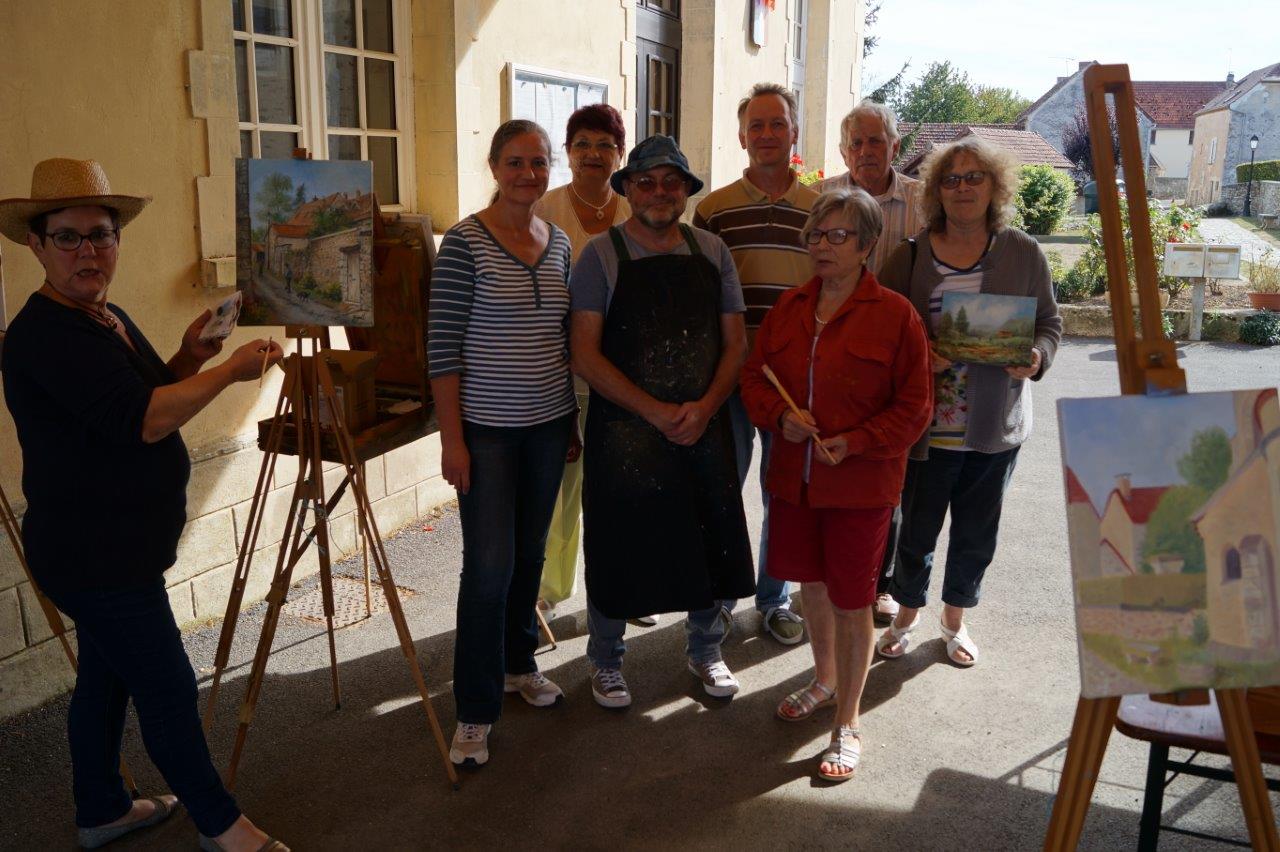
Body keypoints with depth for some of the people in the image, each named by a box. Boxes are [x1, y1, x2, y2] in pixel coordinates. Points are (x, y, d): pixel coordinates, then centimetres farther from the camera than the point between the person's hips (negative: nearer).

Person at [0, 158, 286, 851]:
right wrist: (230, 371, -22)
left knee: (106, 676, 21)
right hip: (93, 556, -10)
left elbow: (146, 398, 18)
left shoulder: (107, 318, 10)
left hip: (117, 548, 10)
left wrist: (188, 359, 1)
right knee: (168, 688, 1)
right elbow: (141, 421, -29)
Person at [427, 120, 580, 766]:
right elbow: (442, 344, -12)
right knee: (489, 564, -5)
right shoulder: (464, 242, -10)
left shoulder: (558, 242, 8)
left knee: (530, 552, 16)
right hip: (486, 428, -5)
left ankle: (518, 662, 37)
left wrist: (574, 420, 13)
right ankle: (476, 711, 9)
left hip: (549, 423, 6)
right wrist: (451, 437, -15)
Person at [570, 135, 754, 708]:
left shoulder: (711, 252, 5)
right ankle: (606, 661, 32)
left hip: (703, 427, 3)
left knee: (709, 547, 13)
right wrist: (656, 412, -17)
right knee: (617, 550, 9)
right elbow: (585, 355, -11)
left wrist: (704, 407, -11)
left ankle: (705, 651, 37)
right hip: (622, 432, -3)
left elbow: (735, 343, 6)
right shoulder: (601, 255, -5)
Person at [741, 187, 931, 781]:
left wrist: (856, 443, -19)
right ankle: (825, 680, 44)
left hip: (861, 483, -5)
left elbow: (914, 406, -7)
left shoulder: (894, 314, -9)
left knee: (851, 600, 2)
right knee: (811, 582, 19)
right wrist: (780, 418, -9)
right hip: (794, 476, 5)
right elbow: (754, 376, 11)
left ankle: (847, 726, 18)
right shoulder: (788, 308, 6)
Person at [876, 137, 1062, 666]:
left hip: (996, 424, 2)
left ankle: (955, 621, 36)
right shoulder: (911, 256, -1)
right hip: (928, 423, -1)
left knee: (977, 532, 14)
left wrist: (1036, 358, -12)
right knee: (916, 527, 6)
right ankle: (907, 614, 33)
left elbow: (1050, 322, 8)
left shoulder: (1022, 252, 2)